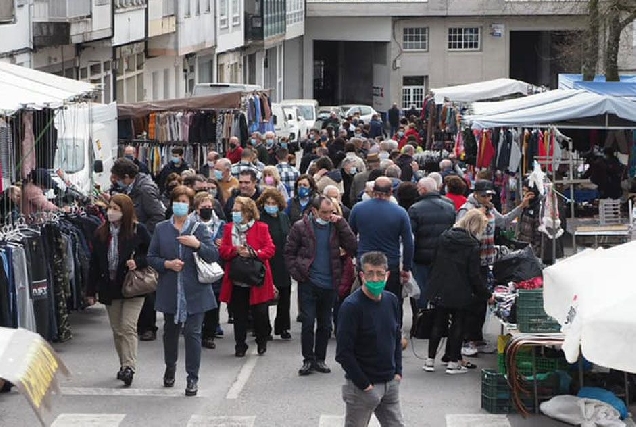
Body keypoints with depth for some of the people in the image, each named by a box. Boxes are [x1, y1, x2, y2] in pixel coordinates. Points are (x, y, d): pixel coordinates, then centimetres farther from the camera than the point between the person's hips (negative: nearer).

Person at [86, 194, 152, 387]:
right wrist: (91, 291, 7)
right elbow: (94, 263, 8)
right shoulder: (101, 233, 6)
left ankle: (129, 367, -16)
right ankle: (124, 365, 20)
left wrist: (137, 262, -18)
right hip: (110, 288, 5)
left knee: (128, 327, -13)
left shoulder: (138, 230, -6)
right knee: (117, 330, 10)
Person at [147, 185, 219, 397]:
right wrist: (167, 264, -11)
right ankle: (170, 367, 39)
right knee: (170, 331, 15)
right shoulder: (161, 229, 6)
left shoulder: (199, 229, 2)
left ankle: (193, 378, 3)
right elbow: (151, 258, 7)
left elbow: (214, 255, -1)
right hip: (170, 291, 2)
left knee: (192, 332, -4)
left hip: (194, 291, -2)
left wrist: (198, 244, -16)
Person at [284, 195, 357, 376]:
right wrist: (297, 273, -8)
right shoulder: (301, 227, -1)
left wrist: (341, 224, -8)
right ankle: (308, 360, 5)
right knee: (308, 323, -4)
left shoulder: (335, 227, 6)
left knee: (325, 324, 9)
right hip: (308, 284, -3)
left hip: (329, 285, 3)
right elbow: (289, 252, 3)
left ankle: (320, 359, 19)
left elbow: (353, 248, -4)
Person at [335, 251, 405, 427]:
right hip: (362, 386, -6)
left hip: (390, 384, 6)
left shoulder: (391, 300, 3)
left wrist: (398, 372, 7)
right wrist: (364, 384, -16)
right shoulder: (352, 306, -17)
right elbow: (343, 353, -18)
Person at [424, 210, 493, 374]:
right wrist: (487, 295, -3)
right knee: (458, 325, 7)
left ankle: (430, 360, 15)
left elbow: (435, 263, 10)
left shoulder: (444, 237, 2)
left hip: (440, 290, 5)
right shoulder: (472, 246, -14)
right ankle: (453, 362, 10)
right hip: (460, 292, -5)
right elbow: (474, 275, -12)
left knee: (438, 323, 14)